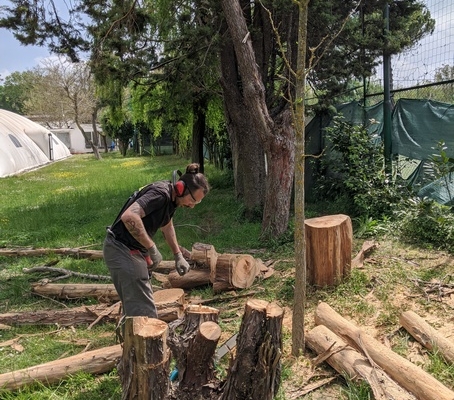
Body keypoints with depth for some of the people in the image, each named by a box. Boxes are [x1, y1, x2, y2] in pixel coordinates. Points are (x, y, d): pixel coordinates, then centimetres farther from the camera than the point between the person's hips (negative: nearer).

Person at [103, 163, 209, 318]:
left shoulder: (171, 198, 6)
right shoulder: (160, 194, -23)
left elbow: (167, 226, 25)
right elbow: (129, 216, -37)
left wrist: (178, 256, 28)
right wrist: (152, 248, -29)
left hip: (133, 251, 10)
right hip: (123, 251, -10)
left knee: (134, 307, 19)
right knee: (144, 311, -8)